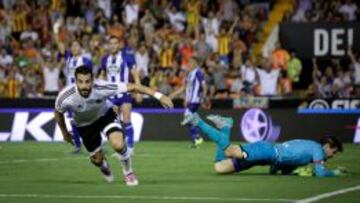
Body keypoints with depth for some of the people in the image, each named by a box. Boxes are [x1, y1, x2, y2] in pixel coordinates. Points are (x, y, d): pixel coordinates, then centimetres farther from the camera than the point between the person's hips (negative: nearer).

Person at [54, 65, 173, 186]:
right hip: (85, 125, 1)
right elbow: (58, 112, -10)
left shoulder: (102, 88, -38)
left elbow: (132, 87, -33)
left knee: (118, 145, -26)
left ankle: (128, 172, 7)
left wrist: (159, 96, -36)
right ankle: (105, 170, 50)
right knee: (97, 159, 9)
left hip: (105, 115, -1)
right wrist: (64, 133, 4)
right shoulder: (65, 98, -35)